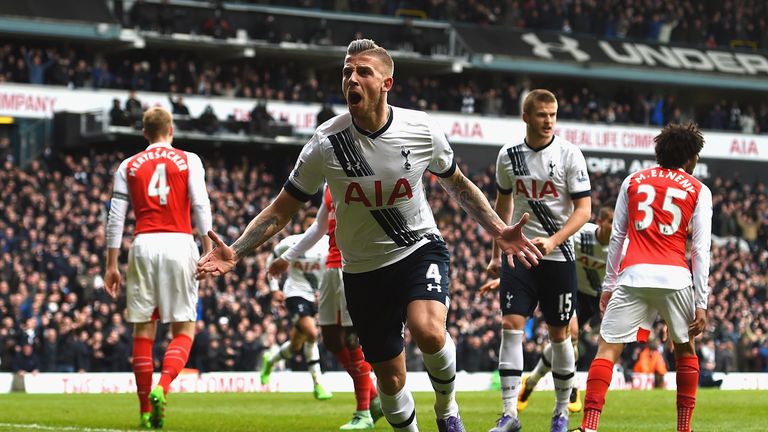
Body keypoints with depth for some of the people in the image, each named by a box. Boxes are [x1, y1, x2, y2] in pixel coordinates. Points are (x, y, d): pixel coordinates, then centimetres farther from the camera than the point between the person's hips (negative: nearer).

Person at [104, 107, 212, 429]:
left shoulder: (128, 166, 12)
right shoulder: (188, 161, 8)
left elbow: (115, 218, 7)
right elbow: (201, 206, -2)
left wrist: (112, 264, 9)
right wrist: (208, 250, 1)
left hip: (143, 245, 2)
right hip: (179, 245, -2)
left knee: (143, 329, 7)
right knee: (184, 329, 3)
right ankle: (162, 388, -21)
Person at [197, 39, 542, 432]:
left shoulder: (421, 130, -11)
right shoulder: (327, 142, -14)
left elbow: (457, 185, 10)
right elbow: (281, 210, -6)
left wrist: (500, 231, 2)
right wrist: (235, 252, -18)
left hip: (420, 249, -1)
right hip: (363, 270, 1)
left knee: (428, 332, -30)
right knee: (389, 379, 5)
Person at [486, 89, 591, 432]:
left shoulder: (569, 154, -7)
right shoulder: (509, 156, 4)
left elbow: (583, 209, -9)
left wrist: (552, 241, -22)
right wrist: (497, 254, 18)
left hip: (558, 257, -2)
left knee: (558, 333, 5)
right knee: (511, 326, -10)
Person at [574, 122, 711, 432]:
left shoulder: (633, 181, 15)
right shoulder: (698, 190, 9)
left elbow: (616, 237, 14)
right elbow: (701, 250, 4)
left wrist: (608, 284, 19)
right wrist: (701, 303, 4)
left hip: (634, 277, 0)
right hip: (675, 278, 0)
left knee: (607, 349, 0)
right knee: (685, 348, 21)